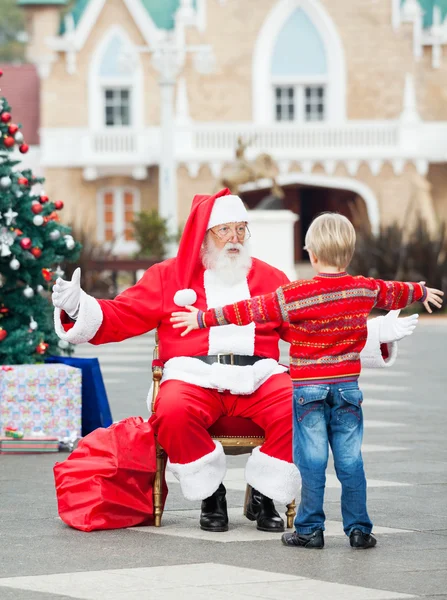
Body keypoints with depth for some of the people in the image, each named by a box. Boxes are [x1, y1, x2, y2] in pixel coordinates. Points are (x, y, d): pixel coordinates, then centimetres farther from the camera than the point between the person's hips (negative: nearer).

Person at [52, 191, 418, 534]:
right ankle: (210, 495, -12)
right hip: (195, 377, -2)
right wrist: (77, 308, -8)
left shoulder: (268, 279, 22)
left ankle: (264, 496, -8)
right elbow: (120, 318, 11)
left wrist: (380, 333, 10)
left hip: (259, 378, 2)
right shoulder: (169, 276, 17)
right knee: (174, 413, -36)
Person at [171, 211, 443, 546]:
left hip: (308, 389, -3)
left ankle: (310, 529, 3)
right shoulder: (366, 290, 4)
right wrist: (422, 292, 46)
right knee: (350, 461, 7)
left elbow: (251, 310, -9)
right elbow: (394, 293, 24)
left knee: (312, 462, 0)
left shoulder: (295, 295, -11)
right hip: (347, 387, 3)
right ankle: (359, 529, 9)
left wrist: (204, 318, -1)